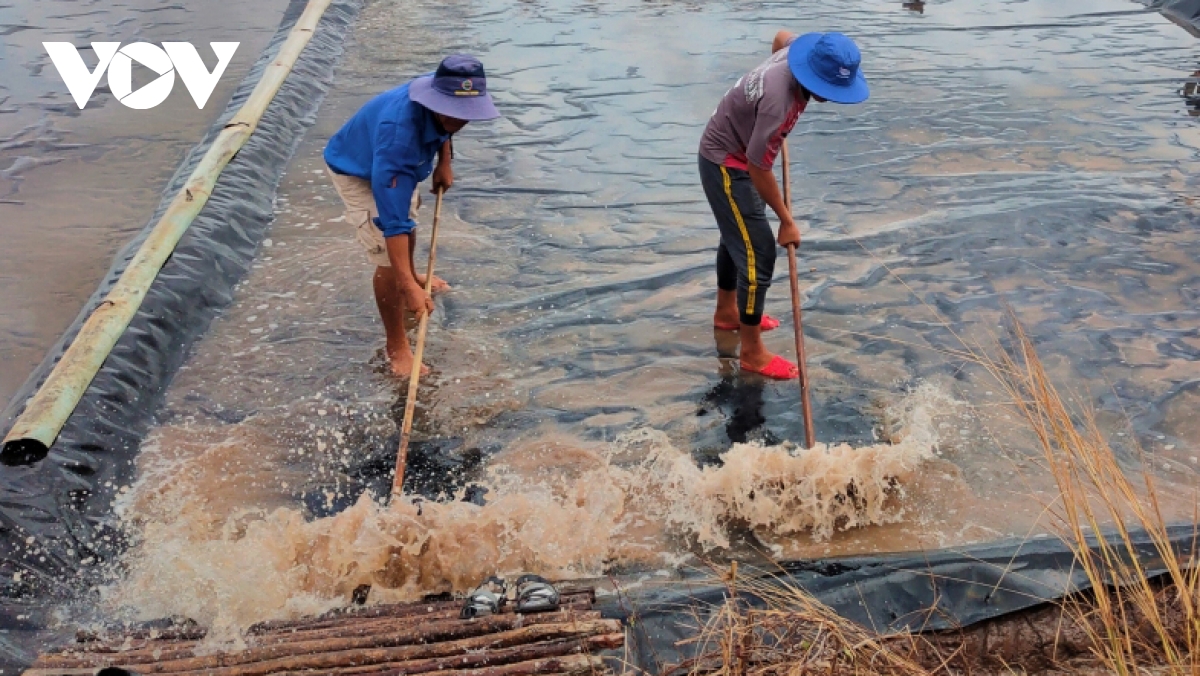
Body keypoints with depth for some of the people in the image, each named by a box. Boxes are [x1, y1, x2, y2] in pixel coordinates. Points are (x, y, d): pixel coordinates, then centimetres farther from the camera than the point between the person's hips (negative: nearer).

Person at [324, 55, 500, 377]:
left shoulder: (443, 101, -25)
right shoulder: (398, 132, -47)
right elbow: (392, 220, -48)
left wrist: (444, 163, -2)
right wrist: (409, 287, -50)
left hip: (400, 165, 8)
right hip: (357, 173, -8)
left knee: (410, 222, 30)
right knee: (389, 261, -14)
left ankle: (411, 275, 62)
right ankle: (397, 345, 4)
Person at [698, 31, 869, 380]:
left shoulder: (800, 54, -10)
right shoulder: (780, 101, -37)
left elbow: (782, 36, 17)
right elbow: (758, 169, -28)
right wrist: (787, 221, -17)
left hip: (732, 153, 10)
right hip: (726, 163, -10)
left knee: (738, 234, 26)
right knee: (758, 253, -7)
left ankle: (726, 312, 47)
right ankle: (752, 353, 5)